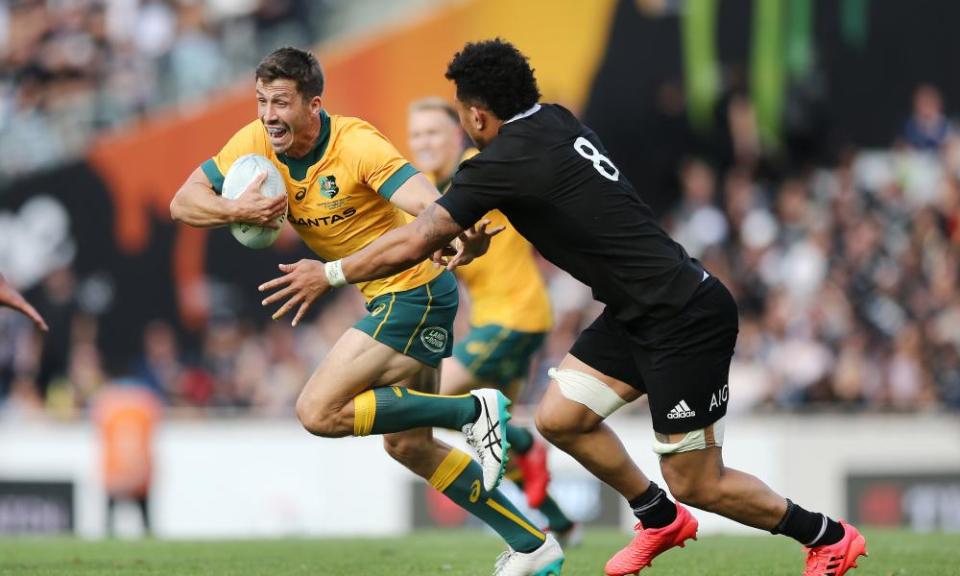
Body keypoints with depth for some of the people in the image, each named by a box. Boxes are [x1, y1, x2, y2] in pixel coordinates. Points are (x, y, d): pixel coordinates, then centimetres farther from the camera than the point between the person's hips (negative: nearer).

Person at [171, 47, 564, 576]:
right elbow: (183, 203, -3)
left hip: (414, 289, -8)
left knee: (318, 412, -17)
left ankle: (474, 410, -10)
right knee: (406, 445, 13)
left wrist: (464, 238, -55)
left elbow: (431, 207, -33)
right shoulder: (255, 143, -4)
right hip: (388, 297, 9)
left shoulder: (357, 145, -23)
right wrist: (236, 211, -24)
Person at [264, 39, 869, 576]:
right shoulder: (558, 121, 6)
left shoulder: (507, 162, -18)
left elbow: (414, 244, -15)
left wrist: (331, 273, -2)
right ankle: (660, 519, 26)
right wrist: (485, 233, 26)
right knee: (560, 417, 9)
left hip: (685, 320, -9)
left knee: (697, 483, -1)